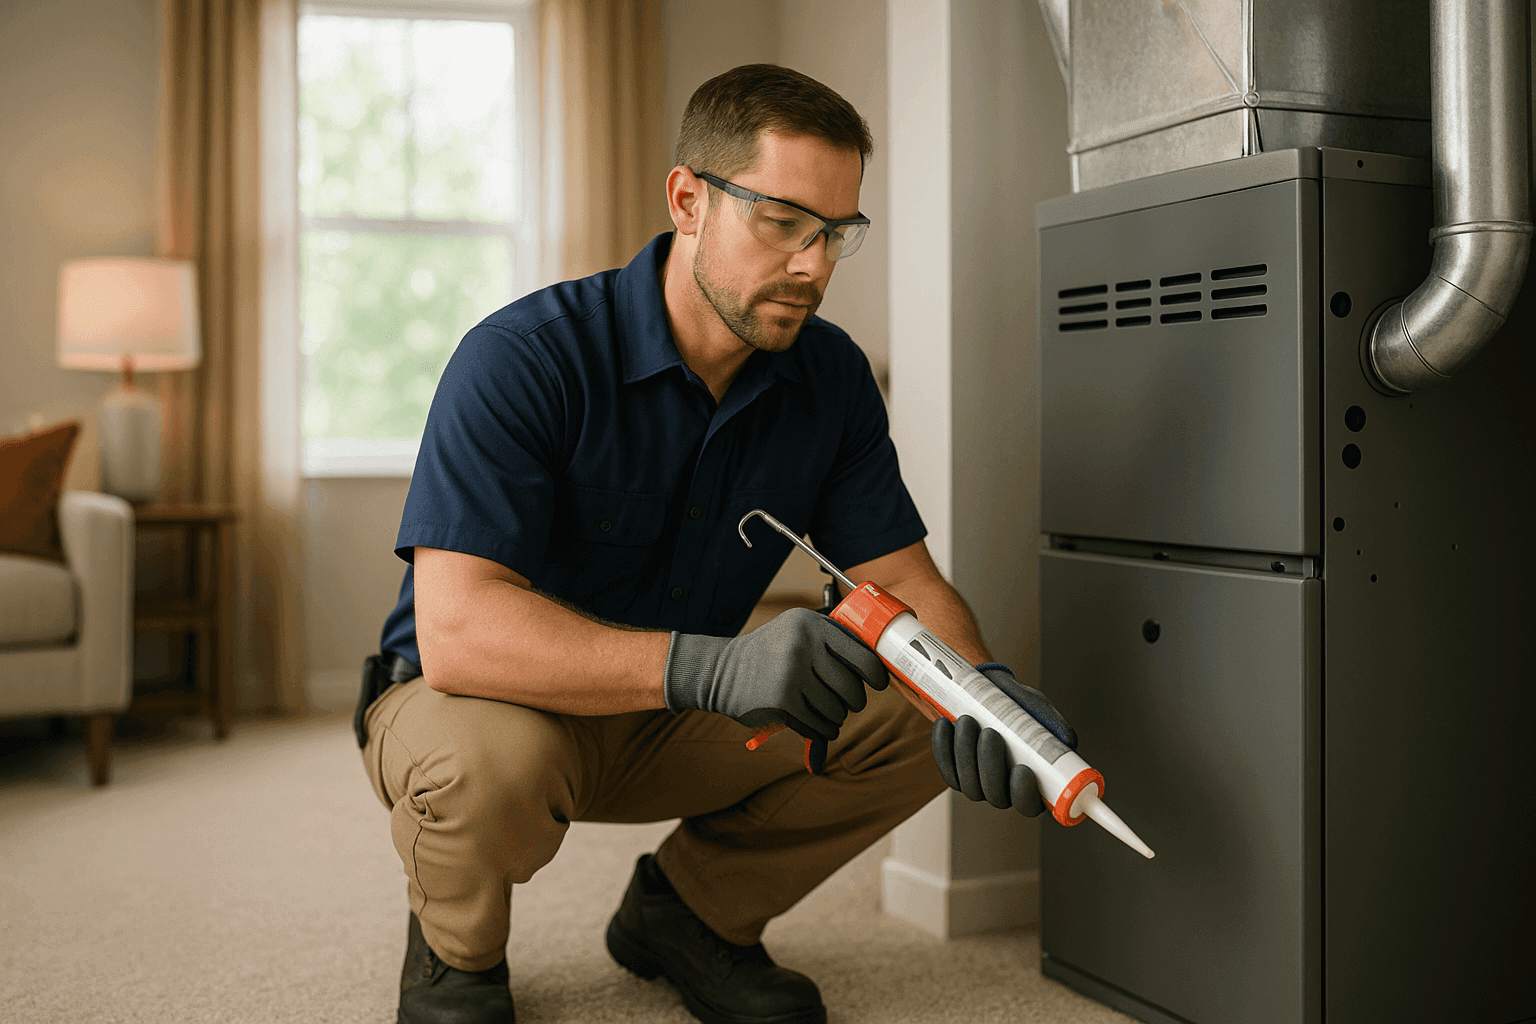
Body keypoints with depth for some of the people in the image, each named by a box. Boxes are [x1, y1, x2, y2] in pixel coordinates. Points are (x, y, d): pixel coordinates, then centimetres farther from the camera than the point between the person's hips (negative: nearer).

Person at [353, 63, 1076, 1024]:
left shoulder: (831, 377, -7)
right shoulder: (523, 358, -27)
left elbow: (901, 577, -7)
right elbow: (457, 629, -37)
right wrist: (711, 667, -51)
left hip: (666, 724, 5)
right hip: (477, 697, -5)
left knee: (923, 718, -12)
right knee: (493, 757, -40)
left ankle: (688, 910, 10)